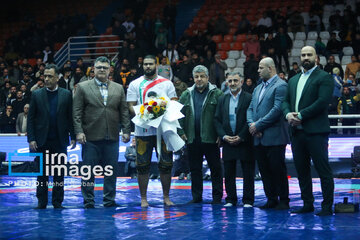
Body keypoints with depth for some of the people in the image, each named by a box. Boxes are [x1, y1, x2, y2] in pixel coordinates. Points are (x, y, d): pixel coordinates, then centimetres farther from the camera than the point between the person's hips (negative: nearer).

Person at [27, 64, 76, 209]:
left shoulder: (66, 95, 4)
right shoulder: (37, 95, 4)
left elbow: (71, 117, 5)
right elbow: (30, 119, 3)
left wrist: (73, 137, -1)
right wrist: (31, 139, -5)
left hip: (60, 141, 0)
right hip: (41, 141, 0)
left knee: (59, 174, 5)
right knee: (42, 173, 6)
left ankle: (57, 202, 13)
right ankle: (41, 203, 13)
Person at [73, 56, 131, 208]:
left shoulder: (118, 88, 13)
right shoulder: (83, 87, 5)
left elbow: (124, 111, 12)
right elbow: (77, 112, 0)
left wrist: (126, 131, 3)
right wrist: (79, 131, -9)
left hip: (112, 138, 3)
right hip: (91, 138, -2)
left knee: (111, 170, 5)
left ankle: (109, 200, 14)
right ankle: (88, 200, 9)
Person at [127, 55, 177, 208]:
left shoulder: (167, 83, 9)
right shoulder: (135, 84, 7)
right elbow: (131, 106, 2)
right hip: (143, 130, -1)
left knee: (166, 165, 4)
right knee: (142, 165, 1)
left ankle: (166, 197, 16)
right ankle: (143, 198, 11)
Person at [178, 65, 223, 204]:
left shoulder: (216, 94, 0)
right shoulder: (186, 95, 11)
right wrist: (181, 131, 1)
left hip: (210, 138, -3)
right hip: (192, 139, 4)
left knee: (215, 168, 4)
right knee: (195, 168, 9)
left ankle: (217, 196, 12)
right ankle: (196, 196, 18)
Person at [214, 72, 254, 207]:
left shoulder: (249, 98, -2)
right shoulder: (222, 99, 12)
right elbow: (217, 120, 10)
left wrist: (241, 137, -12)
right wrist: (224, 136, -5)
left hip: (245, 142, -4)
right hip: (227, 142, 4)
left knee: (248, 173, 2)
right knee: (229, 173, 7)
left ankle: (248, 200, 9)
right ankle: (230, 199, 16)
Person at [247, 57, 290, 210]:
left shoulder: (280, 86, -8)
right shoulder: (258, 88, 19)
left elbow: (277, 109, -17)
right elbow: (250, 108, 15)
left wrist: (258, 125, -15)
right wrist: (251, 124, -5)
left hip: (274, 137, -8)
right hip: (259, 138, 8)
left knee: (278, 169, -2)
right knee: (264, 170, 10)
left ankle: (283, 201, 8)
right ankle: (271, 199, 18)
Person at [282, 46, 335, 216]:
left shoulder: (324, 77, -3)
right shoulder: (293, 80, 20)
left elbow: (323, 101, -14)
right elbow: (286, 101, 16)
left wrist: (301, 115, -16)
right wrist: (288, 114, -6)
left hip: (315, 132, -7)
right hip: (297, 131, 7)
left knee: (323, 170, -4)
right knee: (301, 170, 10)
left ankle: (327, 207, 1)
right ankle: (307, 204, 19)